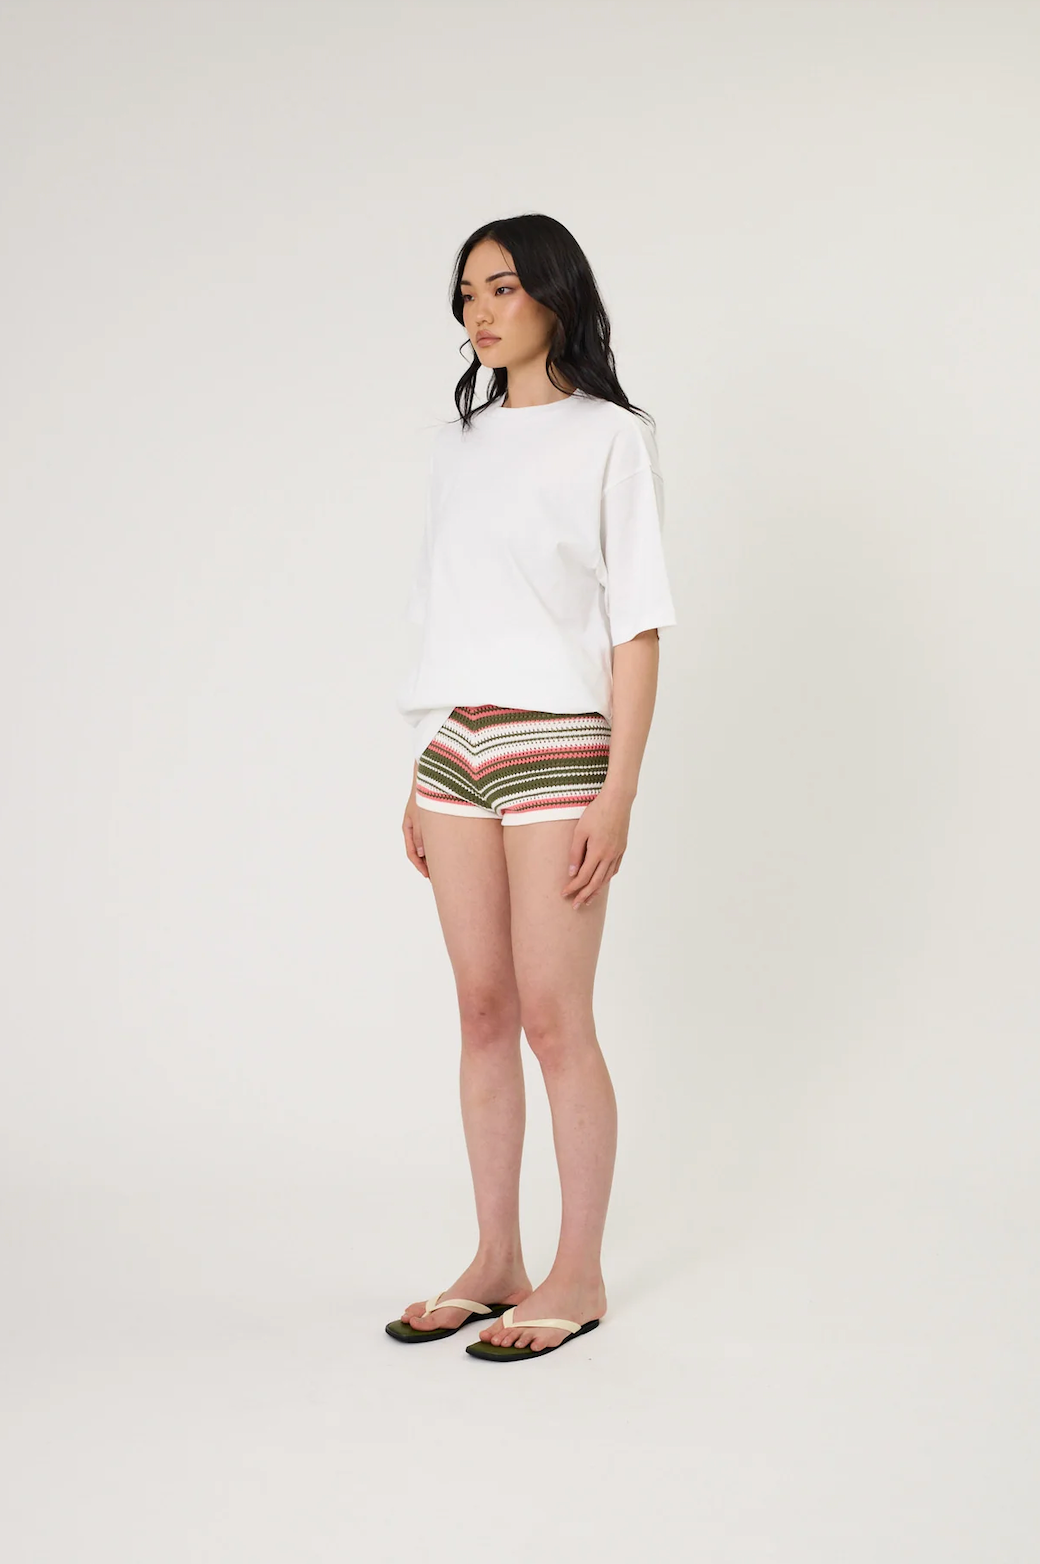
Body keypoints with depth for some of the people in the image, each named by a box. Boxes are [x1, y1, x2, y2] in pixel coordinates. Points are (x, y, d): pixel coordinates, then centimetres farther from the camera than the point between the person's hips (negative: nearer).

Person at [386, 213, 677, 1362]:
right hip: (456, 748, 6)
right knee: (483, 1013, 9)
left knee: (553, 1017, -3)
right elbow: (444, 618, 15)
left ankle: (578, 1276, 9)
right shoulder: (458, 444, 14)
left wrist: (618, 795, -14)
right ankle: (495, 1263, 18)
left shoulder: (610, 439, -3)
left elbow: (636, 628, -7)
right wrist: (420, 778, 12)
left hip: (556, 747, -6)